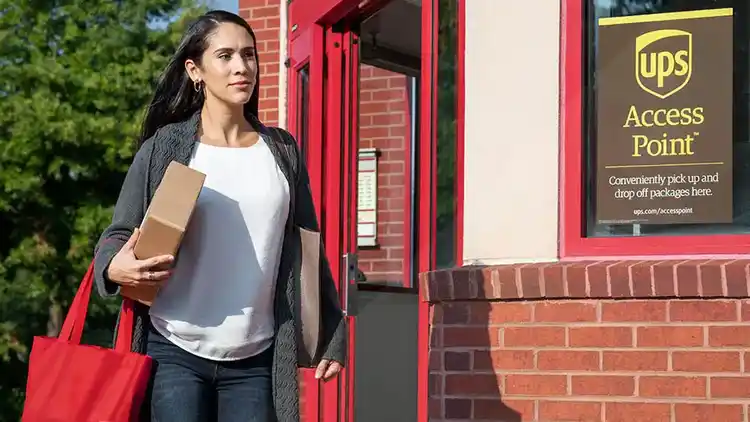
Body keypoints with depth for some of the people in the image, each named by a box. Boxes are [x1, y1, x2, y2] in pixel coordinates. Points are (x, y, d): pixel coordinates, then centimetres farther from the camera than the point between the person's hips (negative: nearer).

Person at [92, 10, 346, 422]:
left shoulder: (281, 151, 11)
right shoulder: (165, 147, 2)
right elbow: (118, 235, 5)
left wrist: (331, 334, 12)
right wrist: (114, 267, -18)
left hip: (254, 361, 2)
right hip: (176, 353, -2)